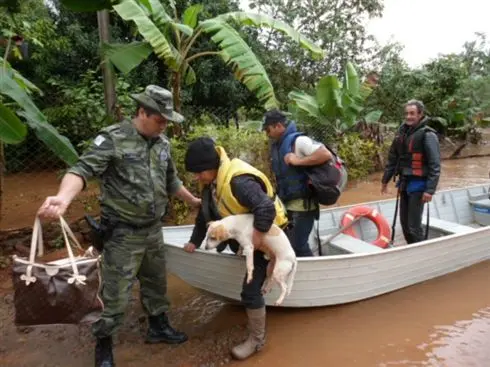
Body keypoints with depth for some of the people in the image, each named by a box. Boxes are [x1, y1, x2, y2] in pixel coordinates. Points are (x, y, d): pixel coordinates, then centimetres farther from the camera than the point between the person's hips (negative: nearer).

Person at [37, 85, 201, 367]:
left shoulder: (163, 144, 5)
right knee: (115, 295, 3)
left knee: (157, 283, 21)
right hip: (123, 234, -6)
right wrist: (63, 198, -47)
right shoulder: (113, 139, -15)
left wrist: (193, 201, 28)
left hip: (154, 230, 7)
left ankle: (159, 327, 43)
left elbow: (171, 181, 18)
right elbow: (83, 170, -27)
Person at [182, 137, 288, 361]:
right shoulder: (211, 182, -3)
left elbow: (267, 209, -42)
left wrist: (255, 242, -35)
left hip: (265, 235, -10)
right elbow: (205, 214, 8)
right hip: (244, 233, 10)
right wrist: (195, 241, 12)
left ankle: (257, 340, 11)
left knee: (250, 289, -10)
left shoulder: (238, 181, -35)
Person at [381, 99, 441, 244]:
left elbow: (435, 165, -16)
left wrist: (430, 189, -22)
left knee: (414, 225, -6)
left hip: (418, 184, -7)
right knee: (404, 222, 14)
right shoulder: (402, 132, 9)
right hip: (404, 183, 7)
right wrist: (385, 180, 18)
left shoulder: (427, 135, -12)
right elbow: (393, 158, 15)